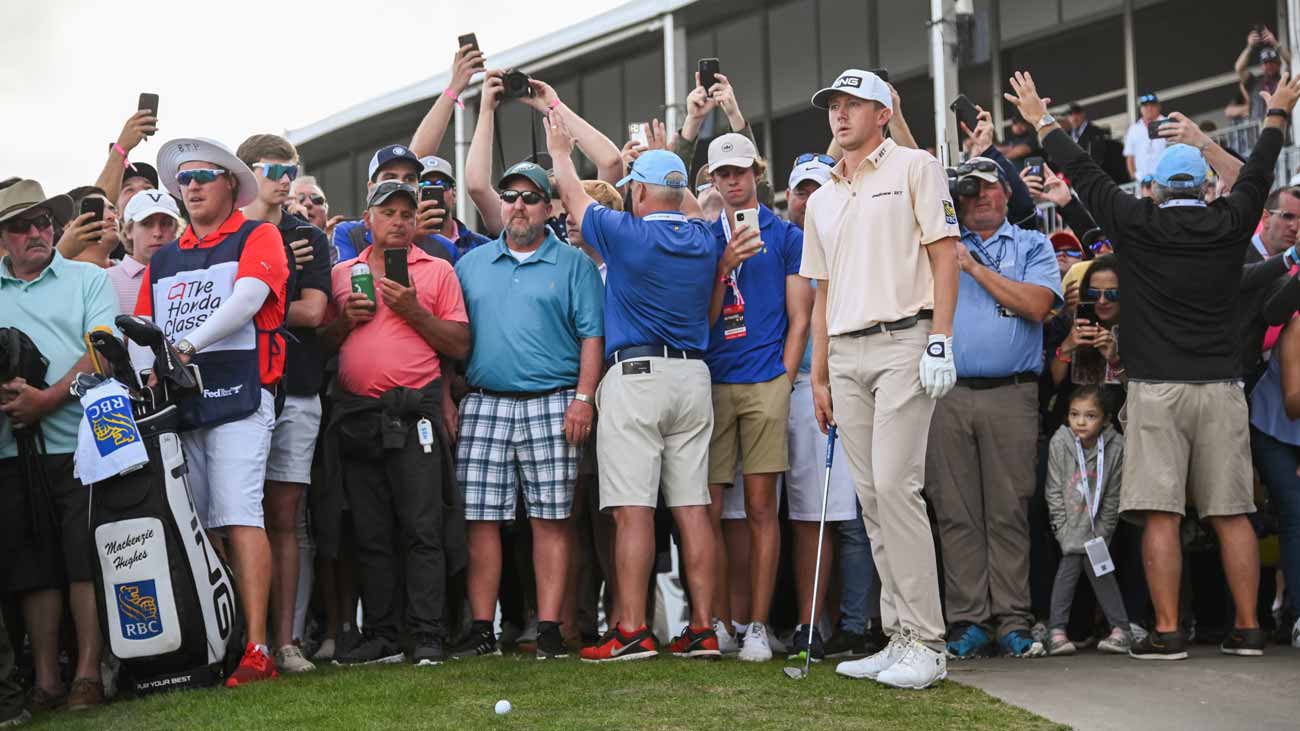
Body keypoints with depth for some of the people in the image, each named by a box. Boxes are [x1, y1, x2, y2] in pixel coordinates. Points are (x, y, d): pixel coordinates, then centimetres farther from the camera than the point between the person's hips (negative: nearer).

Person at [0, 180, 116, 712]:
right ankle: (45, 680, 10)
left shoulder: (88, 279, 8)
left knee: (86, 562, -6)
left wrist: (47, 400, -14)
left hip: (80, 444, -3)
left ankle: (87, 674, -1)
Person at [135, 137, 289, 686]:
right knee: (193, 527, 3)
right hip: (177, 403, 5)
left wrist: (188, 343, -22)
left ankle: (256, 649, -16)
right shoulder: (163, 260, 23)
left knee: (238, 517, -15)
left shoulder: (257, 238, 6)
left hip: (238, 397, -5)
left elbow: (247, 298, -11)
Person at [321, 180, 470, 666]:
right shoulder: (343, 273, 16)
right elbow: (322, 343, 17)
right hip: (356, 415, 4)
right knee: (370, 533, 6)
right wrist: (346, 317, -1)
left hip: (413, 411, -3)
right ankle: (381, 636, 12)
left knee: (422, 529, -8)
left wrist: (414, 312, -9)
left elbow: (460, 346, 1)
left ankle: (428, 636, -6)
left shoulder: (437, 270, 8)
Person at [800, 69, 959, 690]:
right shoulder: (821, 199, 21)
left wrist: (940, 341, -14)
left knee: (894, 484, -15)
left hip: (903, 342, -7)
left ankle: (927, 643, -11)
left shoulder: (914, 167, 3)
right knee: (870, 495, 4)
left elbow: (944, 255, -4)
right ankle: (900, 638, 9)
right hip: (844, 354, 7)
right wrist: (818, 376, 16)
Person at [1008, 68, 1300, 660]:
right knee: (1231, 513, 6)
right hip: (1222, 386, 3)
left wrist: (1042, 120, 22)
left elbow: (1084, 175, 8)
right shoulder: (1230, 225, 3)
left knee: (1161, 515, -4)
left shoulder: (1137, 225, -2)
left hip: (1157, 388, -3)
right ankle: (1248, 628, 8)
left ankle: (1167, 631, -5)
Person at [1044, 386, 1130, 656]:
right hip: (1069, 524, 0)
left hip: (1097, 524, 0)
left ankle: (1120, 628, -8)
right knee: (1070, 562, -14)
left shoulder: (1115, 447, -15)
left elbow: (1113, 498, -8)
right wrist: (1065, 534, -12)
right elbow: (1054, 492, -8)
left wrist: (1099, 536, -10)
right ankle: (1056, 630, -14)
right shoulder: (1059, 443, -14)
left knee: (1097, 566, -13)